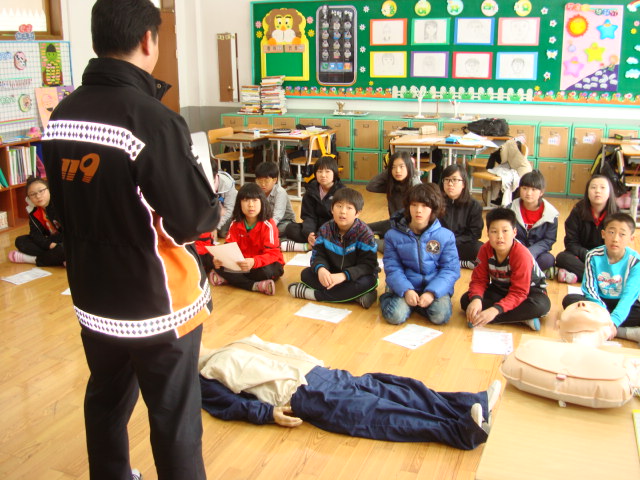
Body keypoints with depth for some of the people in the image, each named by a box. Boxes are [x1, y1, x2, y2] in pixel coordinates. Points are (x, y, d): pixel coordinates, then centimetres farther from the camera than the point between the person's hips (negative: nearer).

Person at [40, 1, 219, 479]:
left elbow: (65, 208, 9)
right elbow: (195, 221, -18)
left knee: (106, 404, 25)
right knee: (175, 423, 9)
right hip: (157, 305, -7)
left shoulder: (61, 117, 0)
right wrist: (212, 208, 1)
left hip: (94, 300, 7)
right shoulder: (153, 120, -23)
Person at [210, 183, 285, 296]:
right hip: (243, 263, 4)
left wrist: (254, 262, -46)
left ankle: (228, 278, -18)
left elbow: (272, 254, -25)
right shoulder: (235, 224, -3)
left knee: (265, 271, -38)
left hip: (264, 264, -4)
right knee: (219, 266, -20)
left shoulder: (268, 225, -18)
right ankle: (256, 285, -27)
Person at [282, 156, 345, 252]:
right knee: (290, 228, -18)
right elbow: (308, 216, -4)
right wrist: (308, 233, -26)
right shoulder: (311, 190, 2)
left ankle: (308, 246, -35)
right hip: (317, 228, 3)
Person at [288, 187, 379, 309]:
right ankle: (354, 295, -27)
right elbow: (318, 255, -6)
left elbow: (368, 265, -22)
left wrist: (344, 275, -37)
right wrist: (320, 268, -31)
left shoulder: (364, 233, -17)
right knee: (306, 274, -17)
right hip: (332, 275, 4)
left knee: (368, 282, -36)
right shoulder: (325, 230, -5)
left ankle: (313, 294, -28)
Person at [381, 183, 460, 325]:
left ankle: (414, 304, 5)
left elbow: (451, 269, -6)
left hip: (435, 287, 1)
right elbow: (392, 268, -5)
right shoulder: (393, 235, -3)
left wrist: (431, 292, -21)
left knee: (440, 316, -27)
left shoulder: (445, 236, -4)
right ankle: (387, 298, 11)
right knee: (395, 315, -25)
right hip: (406, 287, -1)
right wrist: (406, 290, -22)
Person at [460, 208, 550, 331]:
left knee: (541, 305, -38)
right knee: (466, 300, -21)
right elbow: (479, 279, -15)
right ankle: (521, 317, -24)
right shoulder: (485, 250, -17)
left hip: (529, 289, -4)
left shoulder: (522, 255, -31)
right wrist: (476, 299, -38)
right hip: (500, 289, 4)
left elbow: (518, 293, -33)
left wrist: (496, 309, -48)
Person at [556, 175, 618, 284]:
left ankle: (577, 275, -34)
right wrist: (588, 256, -23)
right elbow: (571, 243, -5)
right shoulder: (578, 211, -4)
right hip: (582, 255, 0)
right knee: (562, 257, -30)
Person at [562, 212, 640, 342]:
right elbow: (589, 288, -13)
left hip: (622, 305, -2)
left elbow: (628, 296, -21)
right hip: (598, 302, 2)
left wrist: (613, 321, -36)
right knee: (569, 300, -26)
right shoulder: (593, 256, -10)